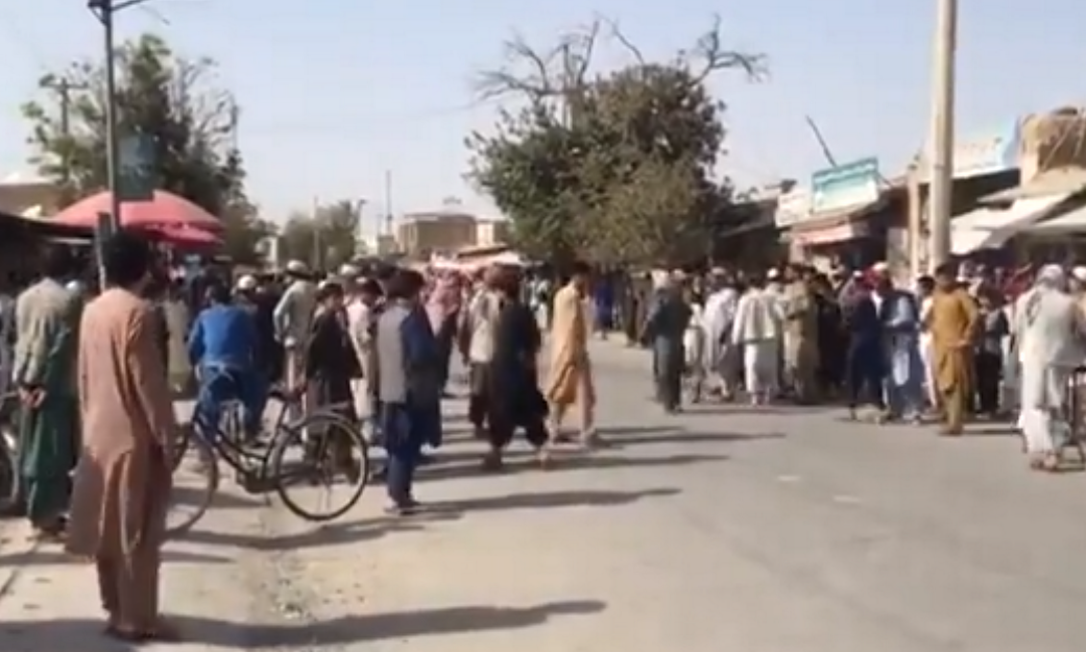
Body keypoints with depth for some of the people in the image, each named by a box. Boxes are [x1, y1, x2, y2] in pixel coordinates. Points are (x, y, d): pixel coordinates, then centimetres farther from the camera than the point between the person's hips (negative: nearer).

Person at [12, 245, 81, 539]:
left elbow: (19, 341, 7)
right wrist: (46, 386, -12)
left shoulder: (24, 297, 8)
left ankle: (38, 512, 22)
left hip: (29, 384, 7)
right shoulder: (68, 300, -13)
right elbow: (63, 348, -16)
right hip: (55, 387, -7)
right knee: (52, 454, -1)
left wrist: (21, 380, 6)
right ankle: (45, 518, 1)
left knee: (31, 452, 13)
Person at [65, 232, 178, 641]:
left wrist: (90, 420, 20)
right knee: (137, 530, -2)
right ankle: (136, 619, 2)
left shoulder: (92, 311, 9)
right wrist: (166, 434, -12)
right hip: (134, 434, -8)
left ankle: (116, 608, 23)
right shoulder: (137, 311, -15)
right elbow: (147, 380, -17)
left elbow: (84, 375, 13)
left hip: (98, 431, 8)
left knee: (107, 524, 14)